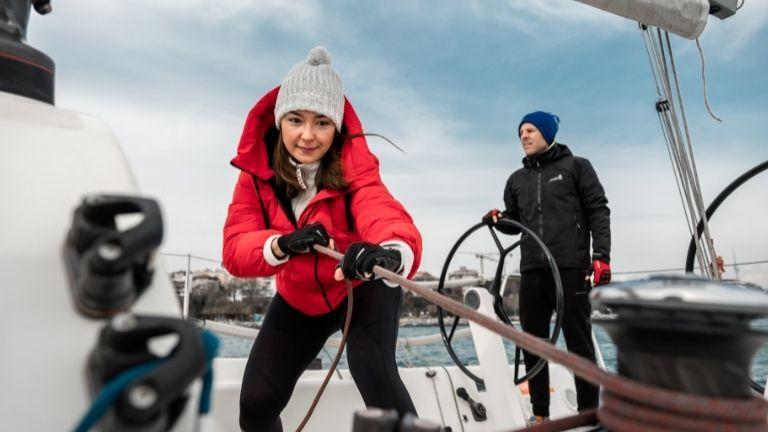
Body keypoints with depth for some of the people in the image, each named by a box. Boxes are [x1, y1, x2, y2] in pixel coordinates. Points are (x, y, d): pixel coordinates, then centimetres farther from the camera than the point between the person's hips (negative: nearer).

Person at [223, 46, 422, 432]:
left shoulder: (355, 168, -27)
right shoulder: (257, 171, -17)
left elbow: (384, 213, -47)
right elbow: (235, 249, -24)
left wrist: (391, 253, -70)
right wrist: (283, 245, -45)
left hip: (363, 288, -3)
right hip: (299, 300, 4)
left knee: (372, 371, -29)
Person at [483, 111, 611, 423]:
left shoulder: (576, 166, 7)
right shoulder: (517, 180, 19)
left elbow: (598, 212, 1)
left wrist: (601, 255, -10)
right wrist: (498, 219, 1)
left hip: (571, 268, -4)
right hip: (532, 271, 5)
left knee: (579, 343, 1)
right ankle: (540, 414, 18)